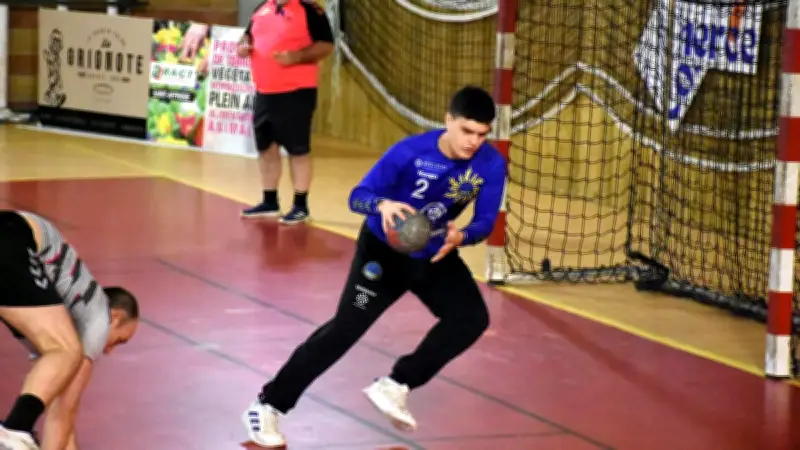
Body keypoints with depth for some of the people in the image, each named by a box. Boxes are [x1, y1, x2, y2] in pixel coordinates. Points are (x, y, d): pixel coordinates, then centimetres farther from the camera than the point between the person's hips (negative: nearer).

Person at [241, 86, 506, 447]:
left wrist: (460, 237, -36)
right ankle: (268, 405, -3)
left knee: (472, 319, -13)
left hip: (435, 255, 4)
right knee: (345, 329, -11)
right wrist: (383, 204, -49)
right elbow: (358, 196, -26)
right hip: (383, 251, -4)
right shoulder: (410, 152, -28)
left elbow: (485, 221, -13)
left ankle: (396, 387, 0)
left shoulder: (491, 165, -19)